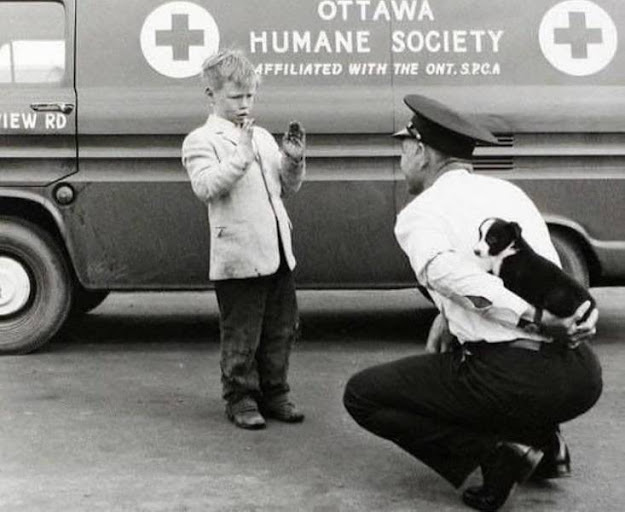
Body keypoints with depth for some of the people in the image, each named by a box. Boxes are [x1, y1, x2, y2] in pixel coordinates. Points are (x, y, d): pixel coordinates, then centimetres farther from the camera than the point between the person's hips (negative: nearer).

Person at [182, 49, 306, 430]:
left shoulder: (263, 137, 18)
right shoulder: (201, 140, -2)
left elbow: (288, 188, 21)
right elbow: (205, 186, -18)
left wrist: (293, 161, 2)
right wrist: (241, 156, -23)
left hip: (278, 252, 7)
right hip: (238, 256, -7)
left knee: (282, 329, 13)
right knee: (241, 336, 1)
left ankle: (274, 393, 25)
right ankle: (241, 398, 15)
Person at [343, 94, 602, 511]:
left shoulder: (420, 214, -3)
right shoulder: (509, 191, 16)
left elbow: (445, 272, -24)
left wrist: (530, 317, -26)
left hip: (514, 380, -7)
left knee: (361, 395, 9)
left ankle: (494, 453, -4)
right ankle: (540, 438, 19)